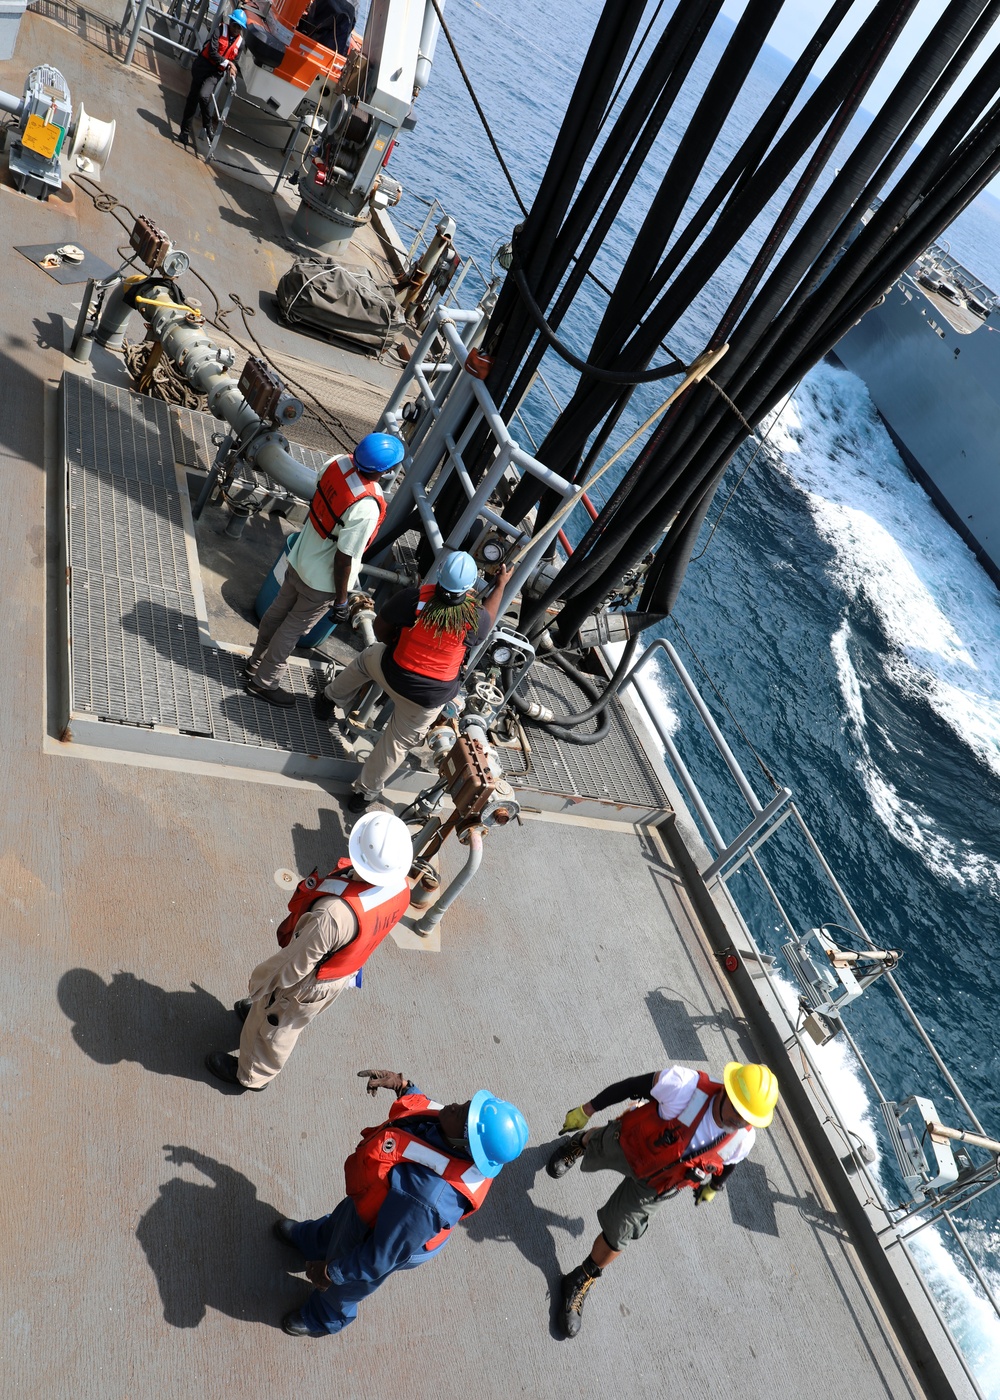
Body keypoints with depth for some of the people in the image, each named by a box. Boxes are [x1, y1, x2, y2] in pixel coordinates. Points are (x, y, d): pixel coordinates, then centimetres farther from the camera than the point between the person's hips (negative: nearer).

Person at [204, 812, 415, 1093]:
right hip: (344, 973, 6)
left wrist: (264, 987, -9)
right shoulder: (402, 887, -25)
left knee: (272, 1028, 26)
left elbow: (297, 961, -29)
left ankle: (250, 1076, 52)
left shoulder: (336, 912, -47)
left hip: (307, 983, -5)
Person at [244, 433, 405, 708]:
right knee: (293, 629, 14)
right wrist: (341, 600, -13)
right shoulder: (366, 509, -36)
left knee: (277, 613, 25)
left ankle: (256, 663, 49)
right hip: (323, 582, -7)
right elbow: (343, 560, -27)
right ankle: (262, 682, 34)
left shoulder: (338, 463, -15)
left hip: (299, 559, 7)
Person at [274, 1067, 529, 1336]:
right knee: (333, 1228, 37)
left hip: (374, 1229, -5)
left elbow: (381, 1256, -31)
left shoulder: (424, 1197, -49)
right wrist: (402, 1085, -17)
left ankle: (325, 1320, 63)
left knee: (342, 1285, 30)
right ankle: (307, 1239, 70)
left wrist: (331, 1272, -17)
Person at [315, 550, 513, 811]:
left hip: (391, 674, 0)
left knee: (368, 657, 34)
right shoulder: (475, 618, -18)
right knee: (399, 742, 19)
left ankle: (331, 698, 52)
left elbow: (380, 627, -7)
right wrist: (500, 586, 22)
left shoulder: (414, 598, -22)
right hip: (431, 696, 0)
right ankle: (366, 792, 31)